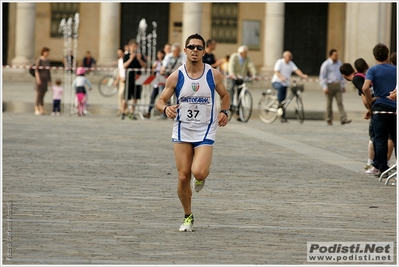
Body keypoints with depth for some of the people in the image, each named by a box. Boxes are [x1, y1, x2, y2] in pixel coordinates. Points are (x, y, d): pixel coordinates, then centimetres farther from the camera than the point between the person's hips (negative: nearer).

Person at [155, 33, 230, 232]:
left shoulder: (214, 75, -4)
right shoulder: (176, 76, -4)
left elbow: (225, 96, 14)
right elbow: (160, 101, 1)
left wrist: (224, 111, -5)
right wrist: (166, 109, -22)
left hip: (205, 131, -1)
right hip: (182, 131, 1)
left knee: (198, 172, -21)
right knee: (183, 177, 0)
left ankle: (202, 176, 18)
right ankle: (188, 217, 19)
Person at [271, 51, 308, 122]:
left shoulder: (291, 63, 6)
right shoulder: (279, 62, -11)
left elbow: (296, 70, -8)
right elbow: (276, 72, -24)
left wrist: (303, 75, -27)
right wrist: (281, 77, -44)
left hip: (285, 84, 6)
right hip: (276, 82, -6)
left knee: (283, 100, 3)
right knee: (280, 87, -41)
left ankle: (283, 117, 9)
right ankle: (279, 103, -29)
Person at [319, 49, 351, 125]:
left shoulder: (339, 63, 11)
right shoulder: (326, 64, -5)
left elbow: (342, 75, 22)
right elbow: (322, 77, -5)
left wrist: (343, 85, 18)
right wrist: (325, 87, -13)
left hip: (338, 85, 3)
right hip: (329, 85, -3)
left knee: (340, 102, -7)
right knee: (329, 103, 5)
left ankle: (343, 119, -15)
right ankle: (329, 120, 15)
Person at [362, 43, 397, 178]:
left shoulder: (373, 70, -4)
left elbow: (365, 87, -19)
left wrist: (370, 100, -5)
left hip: (380, 107, -2)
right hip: (395, 108, 2)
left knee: (380, 140, 2)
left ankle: (382, 168, 0)